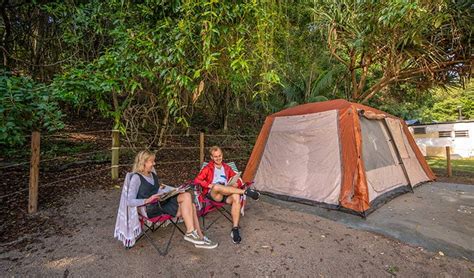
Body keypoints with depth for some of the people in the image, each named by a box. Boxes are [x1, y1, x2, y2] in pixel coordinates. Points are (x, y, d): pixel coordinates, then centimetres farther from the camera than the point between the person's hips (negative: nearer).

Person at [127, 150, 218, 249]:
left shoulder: (153, 174, 17)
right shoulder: (136, 178, -7)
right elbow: (130, 201, -13)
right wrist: (148, 200, -25)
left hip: (161, 203, 8)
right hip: (151, 209, -7)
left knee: (190, 206, -16)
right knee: (186, 196, -22)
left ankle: (200, 237, -10)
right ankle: (190, 233, -17)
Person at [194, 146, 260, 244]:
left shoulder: (227, 168, 19)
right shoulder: (208, 168, 8)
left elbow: (238, 180, 20)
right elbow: (197, 180, -2)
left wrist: (236, 184, -4)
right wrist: (210, 185, -15)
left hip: (226, 195, 3)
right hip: (213, 195, -3)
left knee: (236, 196, -32)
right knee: (217, 186, -38)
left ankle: (235, 229, -30)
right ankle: (246, 191, -33)